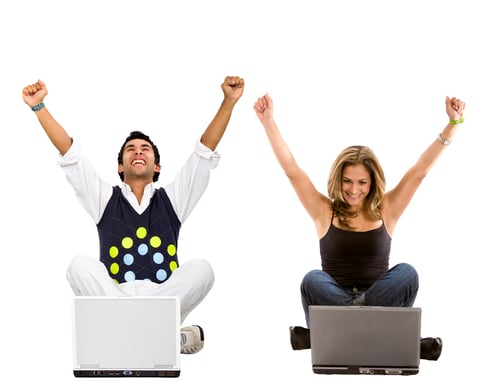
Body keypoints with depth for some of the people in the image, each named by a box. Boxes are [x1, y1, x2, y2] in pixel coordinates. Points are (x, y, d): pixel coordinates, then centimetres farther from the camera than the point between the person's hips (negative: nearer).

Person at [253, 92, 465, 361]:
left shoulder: (386, 211, 8)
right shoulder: (325, 212, 7)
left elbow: (420, 170, 2)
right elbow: (292, 171, 1)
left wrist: (454, 124, -5)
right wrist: (268, 122, -7)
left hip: (379, 299, 1)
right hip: (332, 299, -1)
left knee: (406, 273, -29)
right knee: (313, 280, -31)